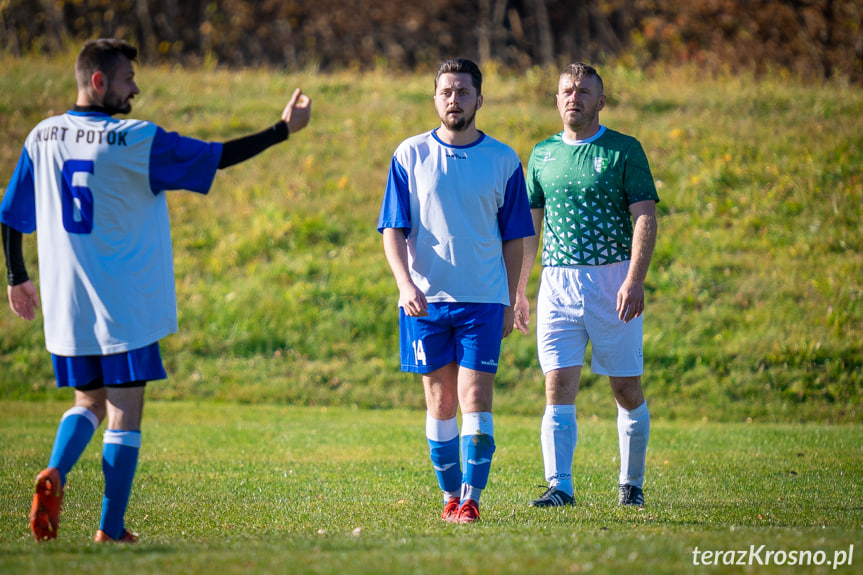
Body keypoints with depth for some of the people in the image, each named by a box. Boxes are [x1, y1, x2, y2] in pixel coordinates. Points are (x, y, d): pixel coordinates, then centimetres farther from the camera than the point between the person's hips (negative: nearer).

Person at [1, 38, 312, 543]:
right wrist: (284, 130, 2)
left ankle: (55, 473, -6)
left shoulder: (43, 137, 4)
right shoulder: (134, 140, -12)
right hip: (124, 307, -5)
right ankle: (112, 530, 2)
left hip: (65, 307, 5)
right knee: (125, 414, 3)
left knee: (89, 401, 21)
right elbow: (216, 156, -9)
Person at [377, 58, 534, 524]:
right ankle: (450, 495, 16)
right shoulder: (410, 155, 4)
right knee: (440, 402, 6)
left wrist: (508, 304, 5)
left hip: (483, 299, -1)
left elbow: (514, 238, 8)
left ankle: (471, 499, -8)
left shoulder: (503, 161, 4)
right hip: (426, 300, 1)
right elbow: (393, 229, 1)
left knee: (475, 400, -9)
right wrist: (405, 283, -14)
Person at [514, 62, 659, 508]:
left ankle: (631, 484, 18)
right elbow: (529, 226, 18)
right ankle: (559, 487, -12)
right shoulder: (543, 154, 13)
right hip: (557, 283, 3)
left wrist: (635, 279, -19)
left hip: (613, 282, -3)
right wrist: (517, 290, 14)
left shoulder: (625, 150, 0)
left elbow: (645, 218, -7)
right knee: (558, 388, -8)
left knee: (627, 391, 3)